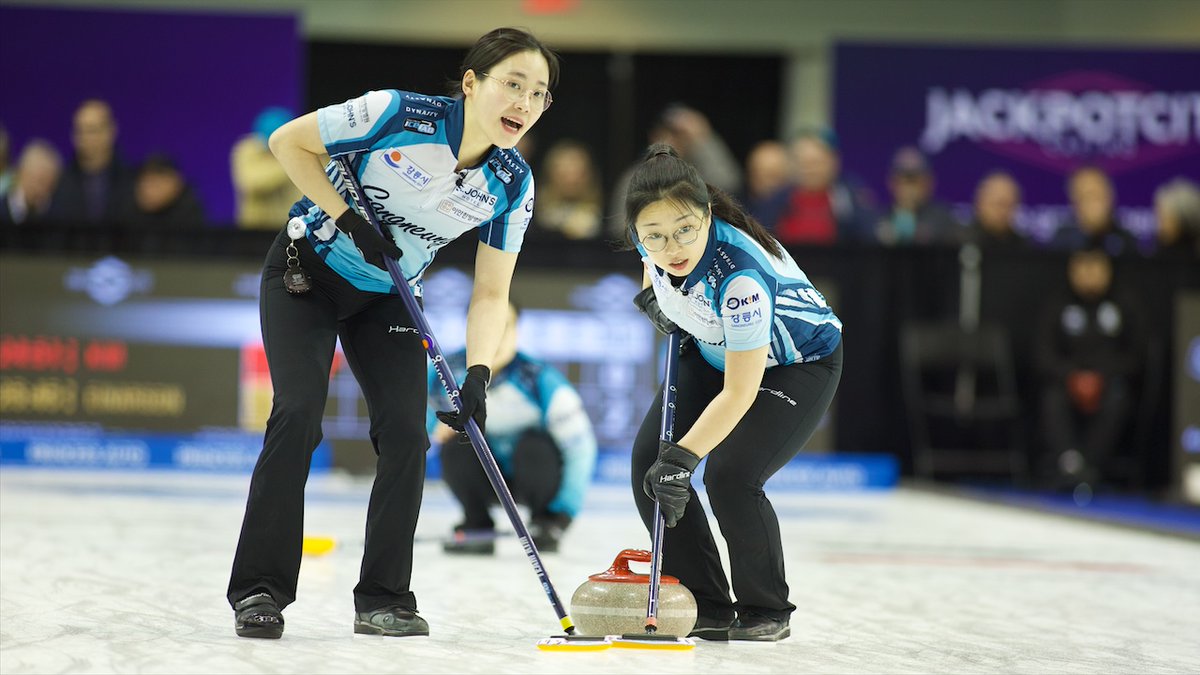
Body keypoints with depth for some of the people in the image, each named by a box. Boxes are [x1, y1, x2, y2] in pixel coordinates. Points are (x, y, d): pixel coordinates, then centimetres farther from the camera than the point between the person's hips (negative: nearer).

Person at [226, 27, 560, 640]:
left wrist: (478, 374, -21)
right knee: (299, 414, -19)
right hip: (307, 273, -4)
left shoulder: (512, 185, -13)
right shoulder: (400, 115, -27)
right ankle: (258, 590, -11)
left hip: (387, 299, 4)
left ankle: (383, 599, 2)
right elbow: (288, 141, -15)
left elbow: (491, 294, -6)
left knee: (406, 433, -9)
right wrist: (350, 218, -21)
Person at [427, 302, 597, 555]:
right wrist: (440, 430, -18)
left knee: (534, 445, -33)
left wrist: (563, 512, -21)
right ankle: (477, 525, -3)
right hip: (487, 476, 2)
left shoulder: (538, 376, -25)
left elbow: (579, 442, -21)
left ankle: (545, 522, -5)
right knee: (457, 444, -27)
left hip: (533, 475, -2)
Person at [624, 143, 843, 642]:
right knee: (649, 460, -8)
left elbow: (738, 392, -37)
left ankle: (766, 612, -1)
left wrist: (683, 458, -42)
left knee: (730, 476, -24)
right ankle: (706, 605, 5)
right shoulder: (650, 238, -21)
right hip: (714, 353, 7)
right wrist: (653, 297, -6)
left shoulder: (740, 273, -40)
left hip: (800, 364, -7)